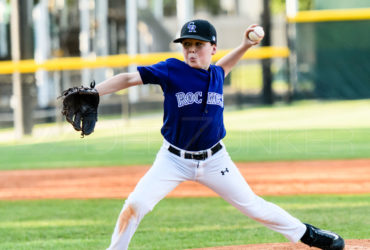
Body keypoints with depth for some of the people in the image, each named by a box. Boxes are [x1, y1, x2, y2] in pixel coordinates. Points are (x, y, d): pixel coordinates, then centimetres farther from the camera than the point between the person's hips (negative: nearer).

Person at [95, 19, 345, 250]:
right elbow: (129, 79, -21)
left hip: (214, 161, 3)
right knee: (135, 204, -19)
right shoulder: (172, 71, -15)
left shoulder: (215, 74, -1)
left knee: (252, 206, 9)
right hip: (174, 161, -3)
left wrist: (244, 46, 15)